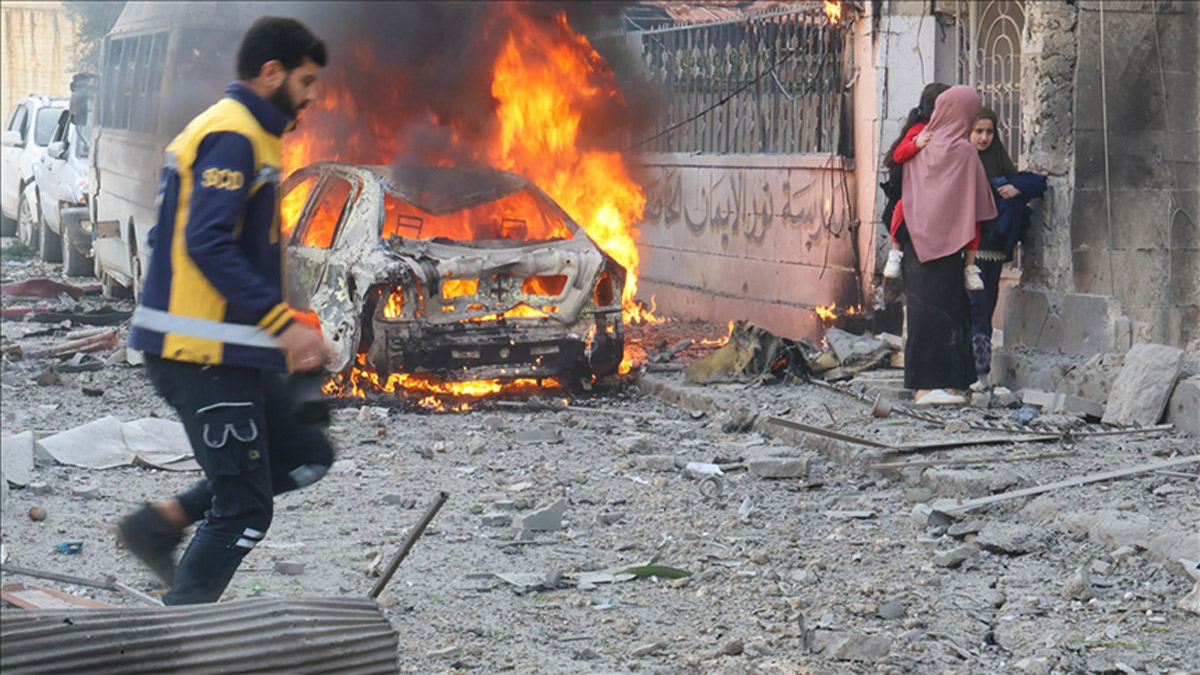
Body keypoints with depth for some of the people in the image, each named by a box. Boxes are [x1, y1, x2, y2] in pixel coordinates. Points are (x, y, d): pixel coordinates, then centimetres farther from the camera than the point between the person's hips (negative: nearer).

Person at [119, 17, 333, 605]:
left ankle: (165, 519, 13)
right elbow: (207, 243, -25)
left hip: (228, 351, 10)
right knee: (244, 509, -5)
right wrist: (283, 323, -26)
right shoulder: (232, 137, -14)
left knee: (307, 454, 15)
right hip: (204, 354, -10)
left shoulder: (245, 134, 18)